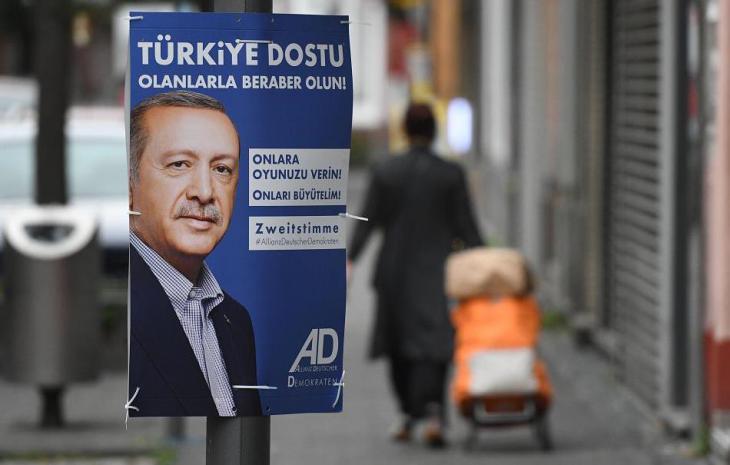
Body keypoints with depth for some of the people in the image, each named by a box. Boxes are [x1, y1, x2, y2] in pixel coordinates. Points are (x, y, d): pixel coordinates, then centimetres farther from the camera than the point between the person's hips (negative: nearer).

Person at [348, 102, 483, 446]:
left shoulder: (385, 172, -2)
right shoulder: (451, 174, -3)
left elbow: (368, 221, -3)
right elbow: (465, 226, -3)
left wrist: (349, 260, 0)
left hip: (395, 270, 1)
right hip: (437, 270, -1)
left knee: (398, 344, 15)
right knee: (432, 343, -5)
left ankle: (409, 416, 22)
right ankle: (433, 409, -26)